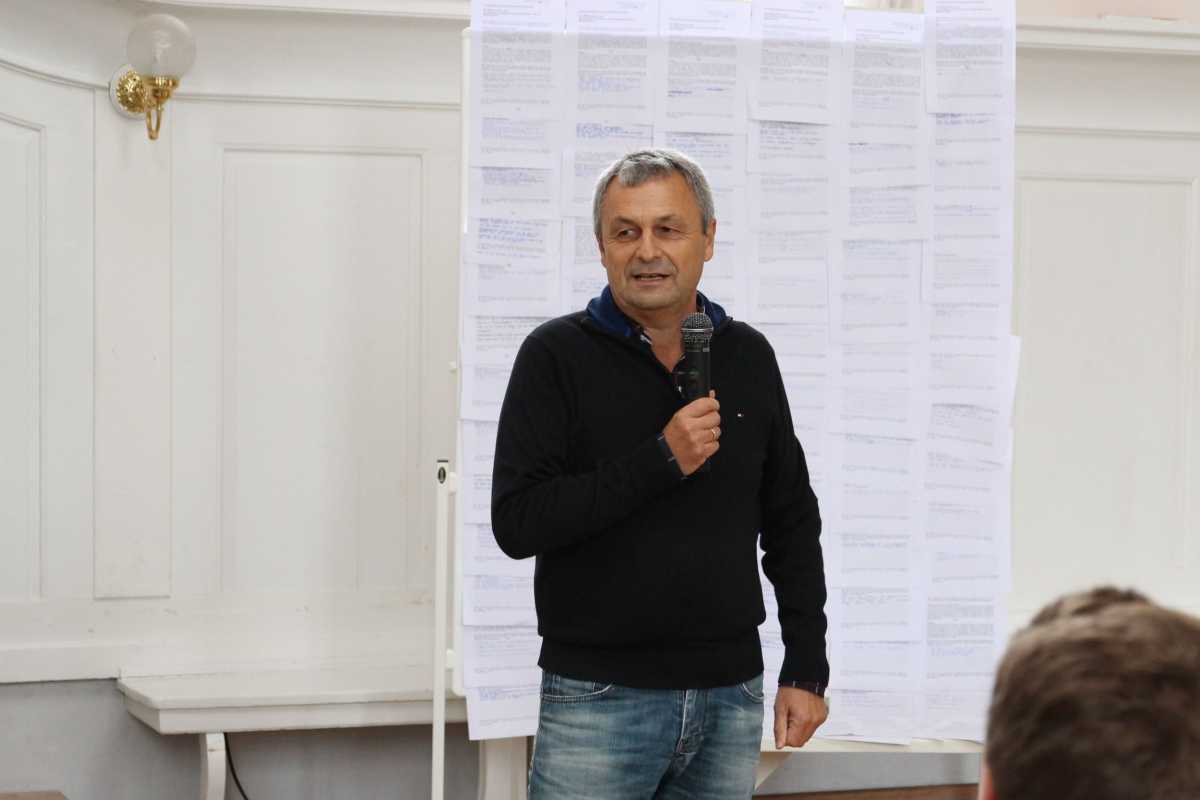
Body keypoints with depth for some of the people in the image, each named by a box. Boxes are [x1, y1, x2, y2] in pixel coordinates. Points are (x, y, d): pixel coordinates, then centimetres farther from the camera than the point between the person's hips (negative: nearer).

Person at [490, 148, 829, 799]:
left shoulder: (747, 356, 8)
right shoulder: (557, 355, -4)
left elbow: (792, 522, 14)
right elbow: (516, 521, -13)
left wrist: (807, 669, 8)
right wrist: (660, 460, -18)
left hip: (730, 696, 4)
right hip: (597, 696, -3)